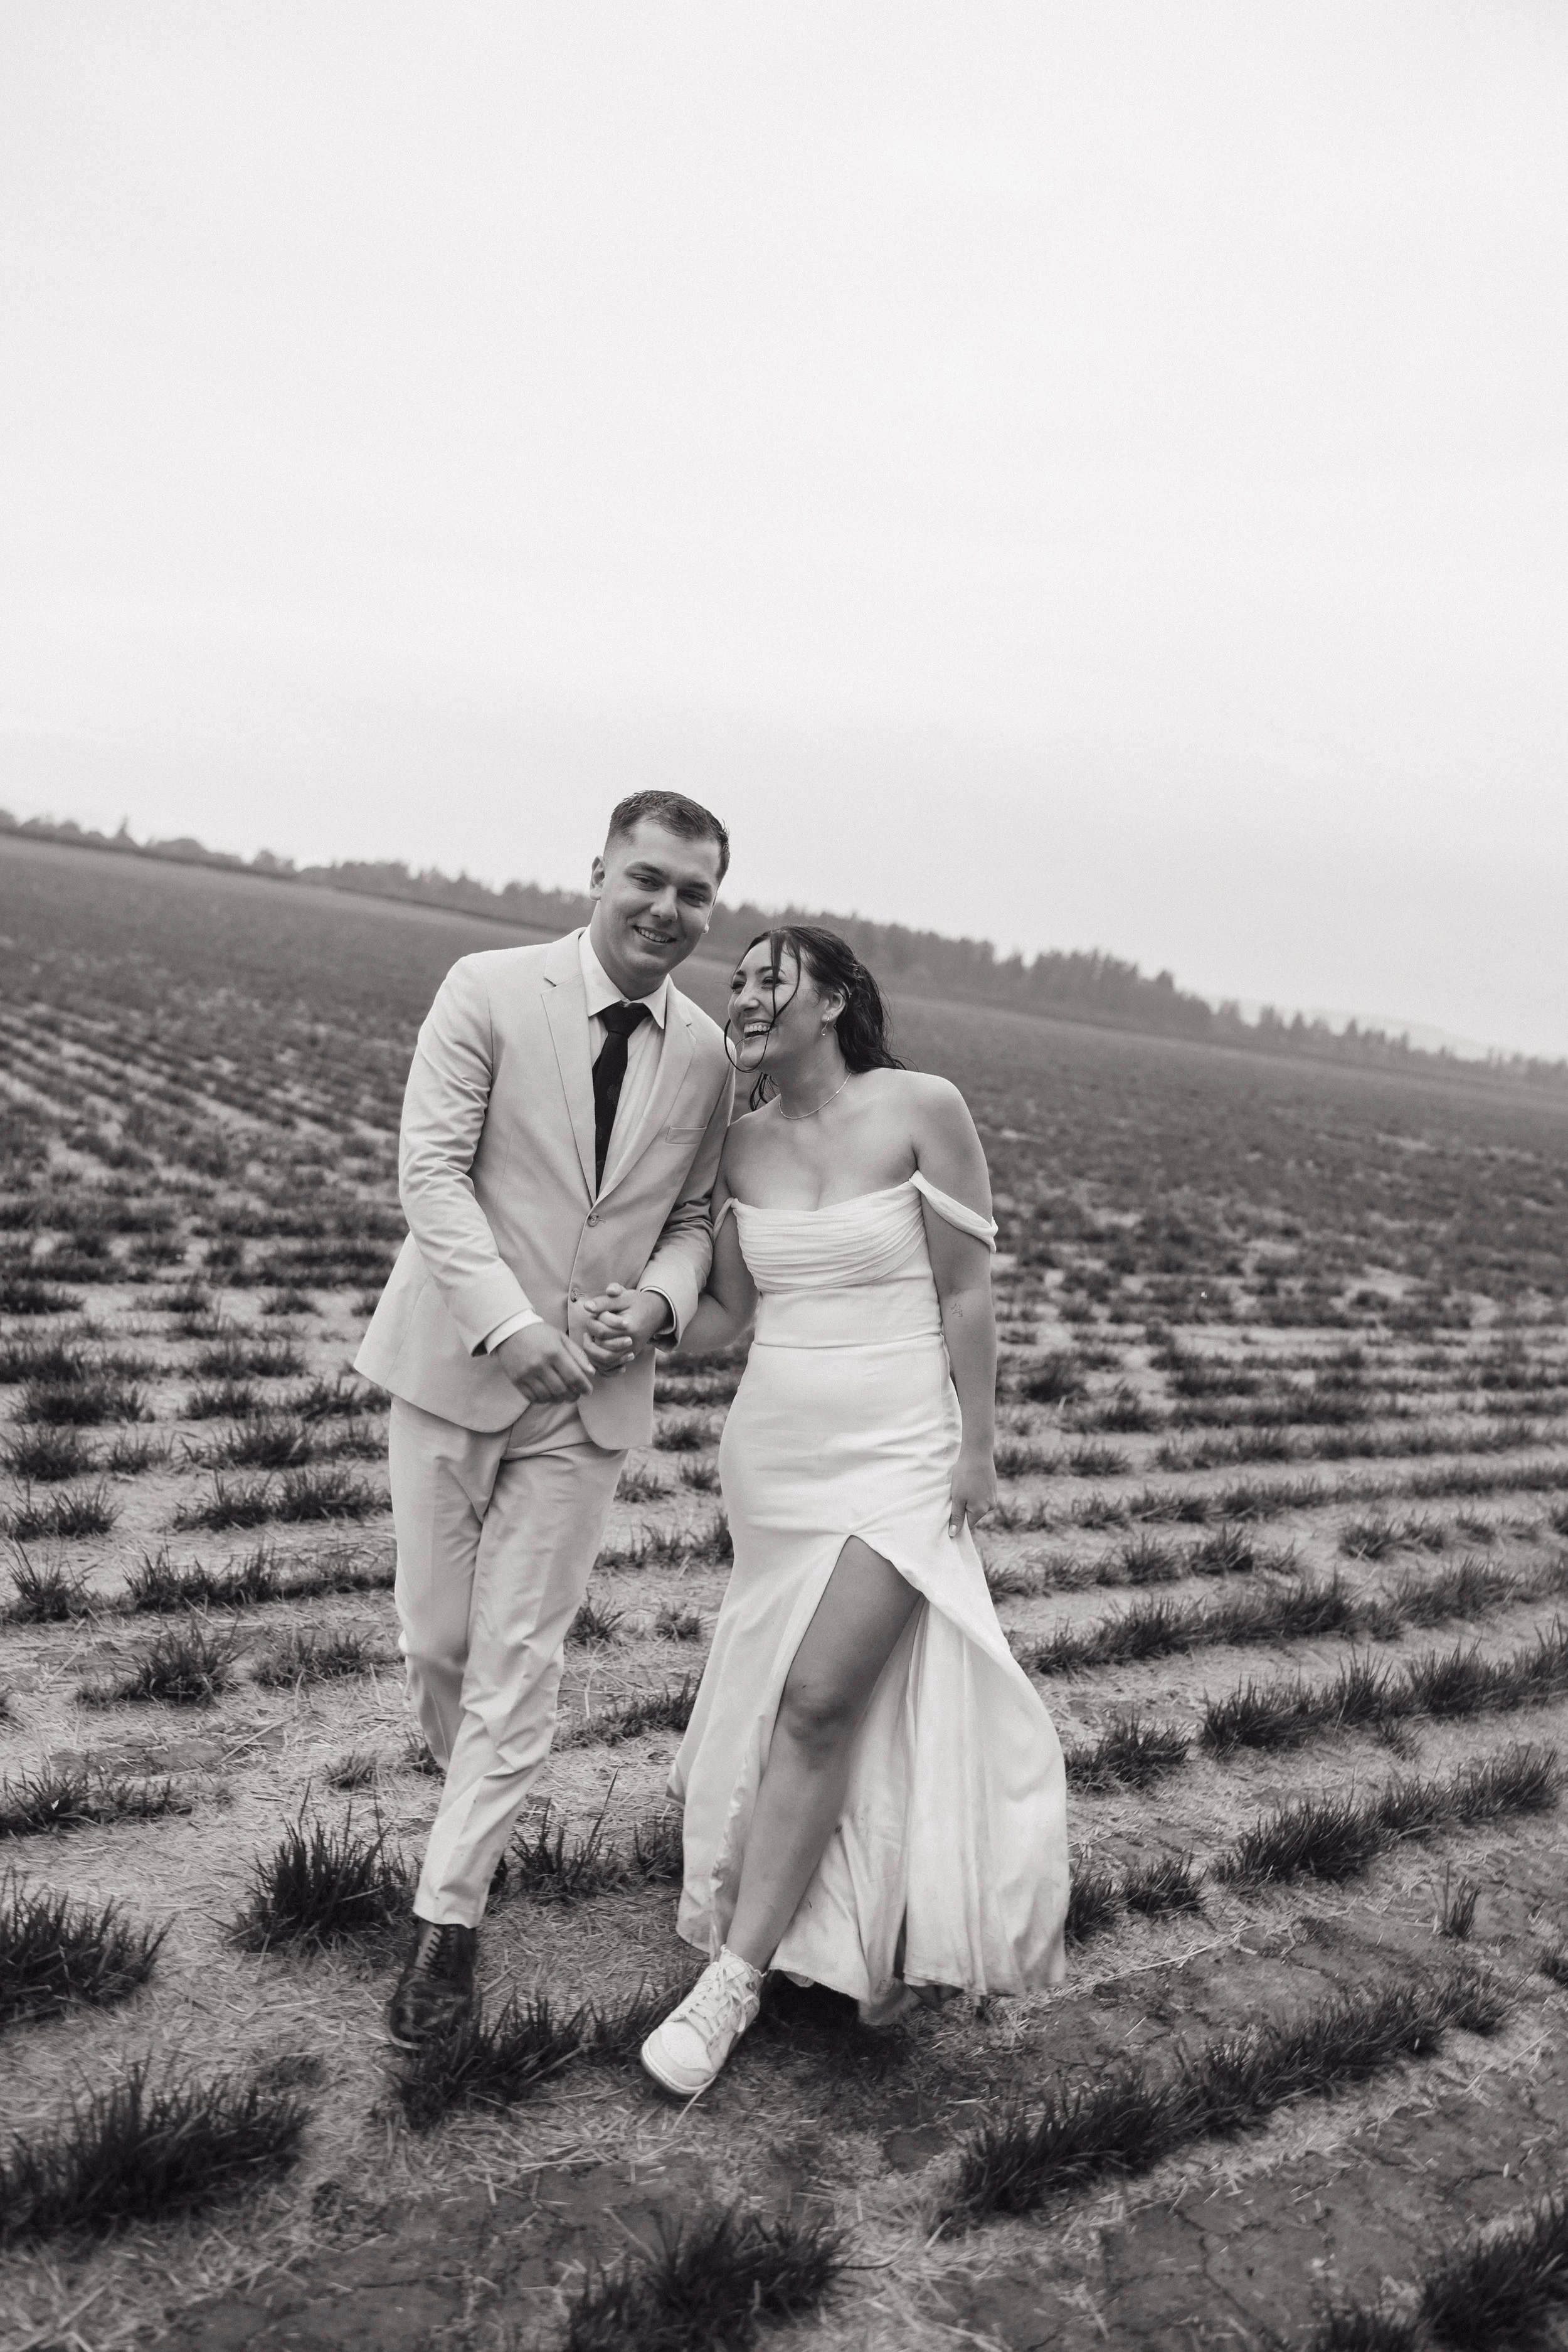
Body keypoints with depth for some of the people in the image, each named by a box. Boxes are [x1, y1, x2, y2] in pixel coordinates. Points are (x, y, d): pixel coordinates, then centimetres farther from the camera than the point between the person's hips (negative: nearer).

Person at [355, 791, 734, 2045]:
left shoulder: (708, 1055, 3)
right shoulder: (489, 991, -8)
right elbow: (430, 1170, -12)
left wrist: (657, 1301, -11)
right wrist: (514, 1329, -19)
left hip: (592, 1391, 2)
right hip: (455, 1364, -1)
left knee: (521, 1656, 2)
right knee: (437, 1638, 10)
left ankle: (449, 1917, 16)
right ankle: (481, 1803, 40)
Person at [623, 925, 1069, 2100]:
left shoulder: (922, 1109, -10)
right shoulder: (742, 1145, 4)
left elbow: (966, 1291, -7)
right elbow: (726, 1318, 9)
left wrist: (977, 1448, -7)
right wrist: (635, 1313, -9)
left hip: (898, 1455, -5)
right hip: (774, 1452, 5)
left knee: (820, 1701, -10)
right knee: (856, 1701, 14)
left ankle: (734, 1978, 4)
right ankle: (898, 1932, 36)